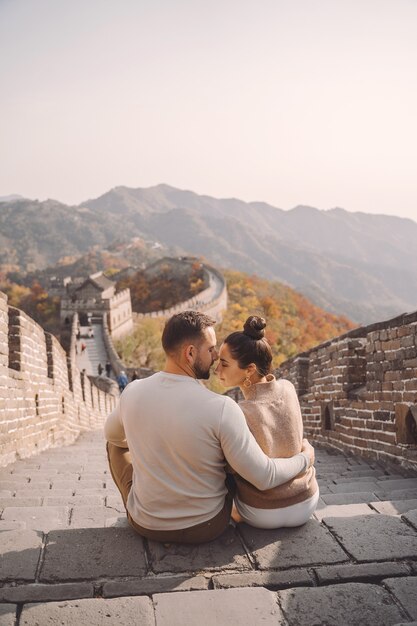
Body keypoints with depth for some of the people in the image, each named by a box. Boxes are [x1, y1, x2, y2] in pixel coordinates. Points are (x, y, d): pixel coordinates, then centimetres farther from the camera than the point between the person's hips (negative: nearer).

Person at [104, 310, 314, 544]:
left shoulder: (133, 392, -14)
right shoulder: (221, 408, -26)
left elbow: (113, 434, 10)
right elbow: (264, 477, -21)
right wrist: (305, 458, -2)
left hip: (146, 523, 2)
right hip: (205, 528, -2)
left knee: (116, 443, 25)